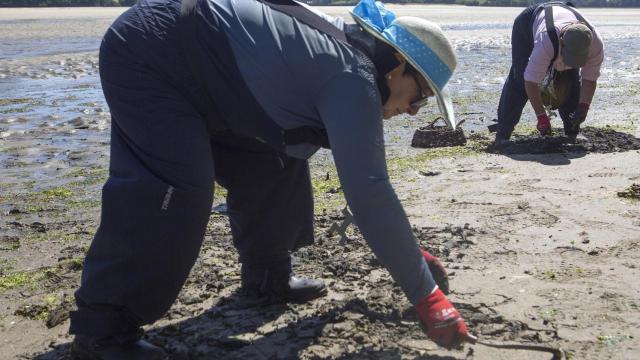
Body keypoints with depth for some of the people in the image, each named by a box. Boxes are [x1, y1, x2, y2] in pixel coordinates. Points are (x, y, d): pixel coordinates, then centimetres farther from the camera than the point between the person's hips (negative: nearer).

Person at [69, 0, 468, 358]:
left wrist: (411, 249, 21)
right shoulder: (353, 79, -21)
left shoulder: (339, 54, 9)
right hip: (150, 54, -10)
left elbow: (367, 174, 18)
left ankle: (267, 273, 22)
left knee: (274, 162, 10)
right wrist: (427, 295, -21)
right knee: (174, 191, -21)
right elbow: (368, 193, -27)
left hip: (189, 65, 10)